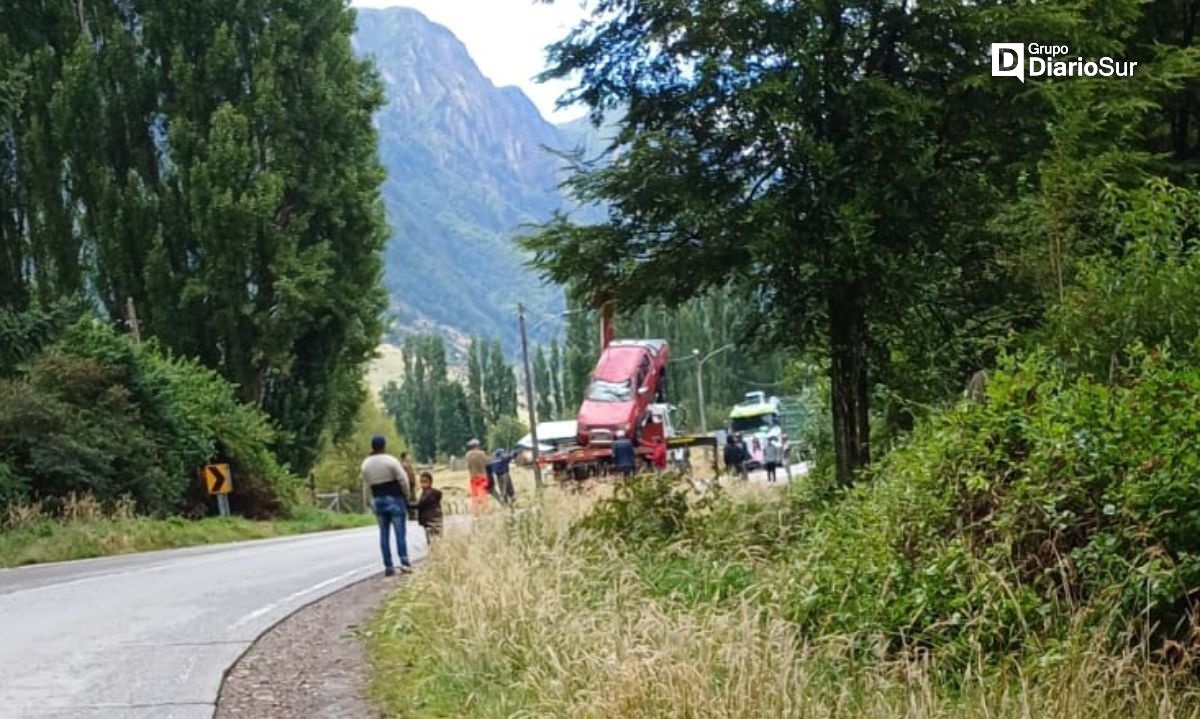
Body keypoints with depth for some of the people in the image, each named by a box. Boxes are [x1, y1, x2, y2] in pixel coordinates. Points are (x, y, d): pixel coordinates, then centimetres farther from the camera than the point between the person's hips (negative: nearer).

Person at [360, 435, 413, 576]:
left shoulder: (366, 464, 5)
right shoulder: (391, 461, -11)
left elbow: (367, 483, 8)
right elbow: (403, 480, -10)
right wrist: (407, 495, 5)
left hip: (378, 501, 5)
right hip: (395, 499, -5)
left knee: (383, 534, 7)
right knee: (400, 532, -3)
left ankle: (388, 566, 6)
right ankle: (404, 562, -12)